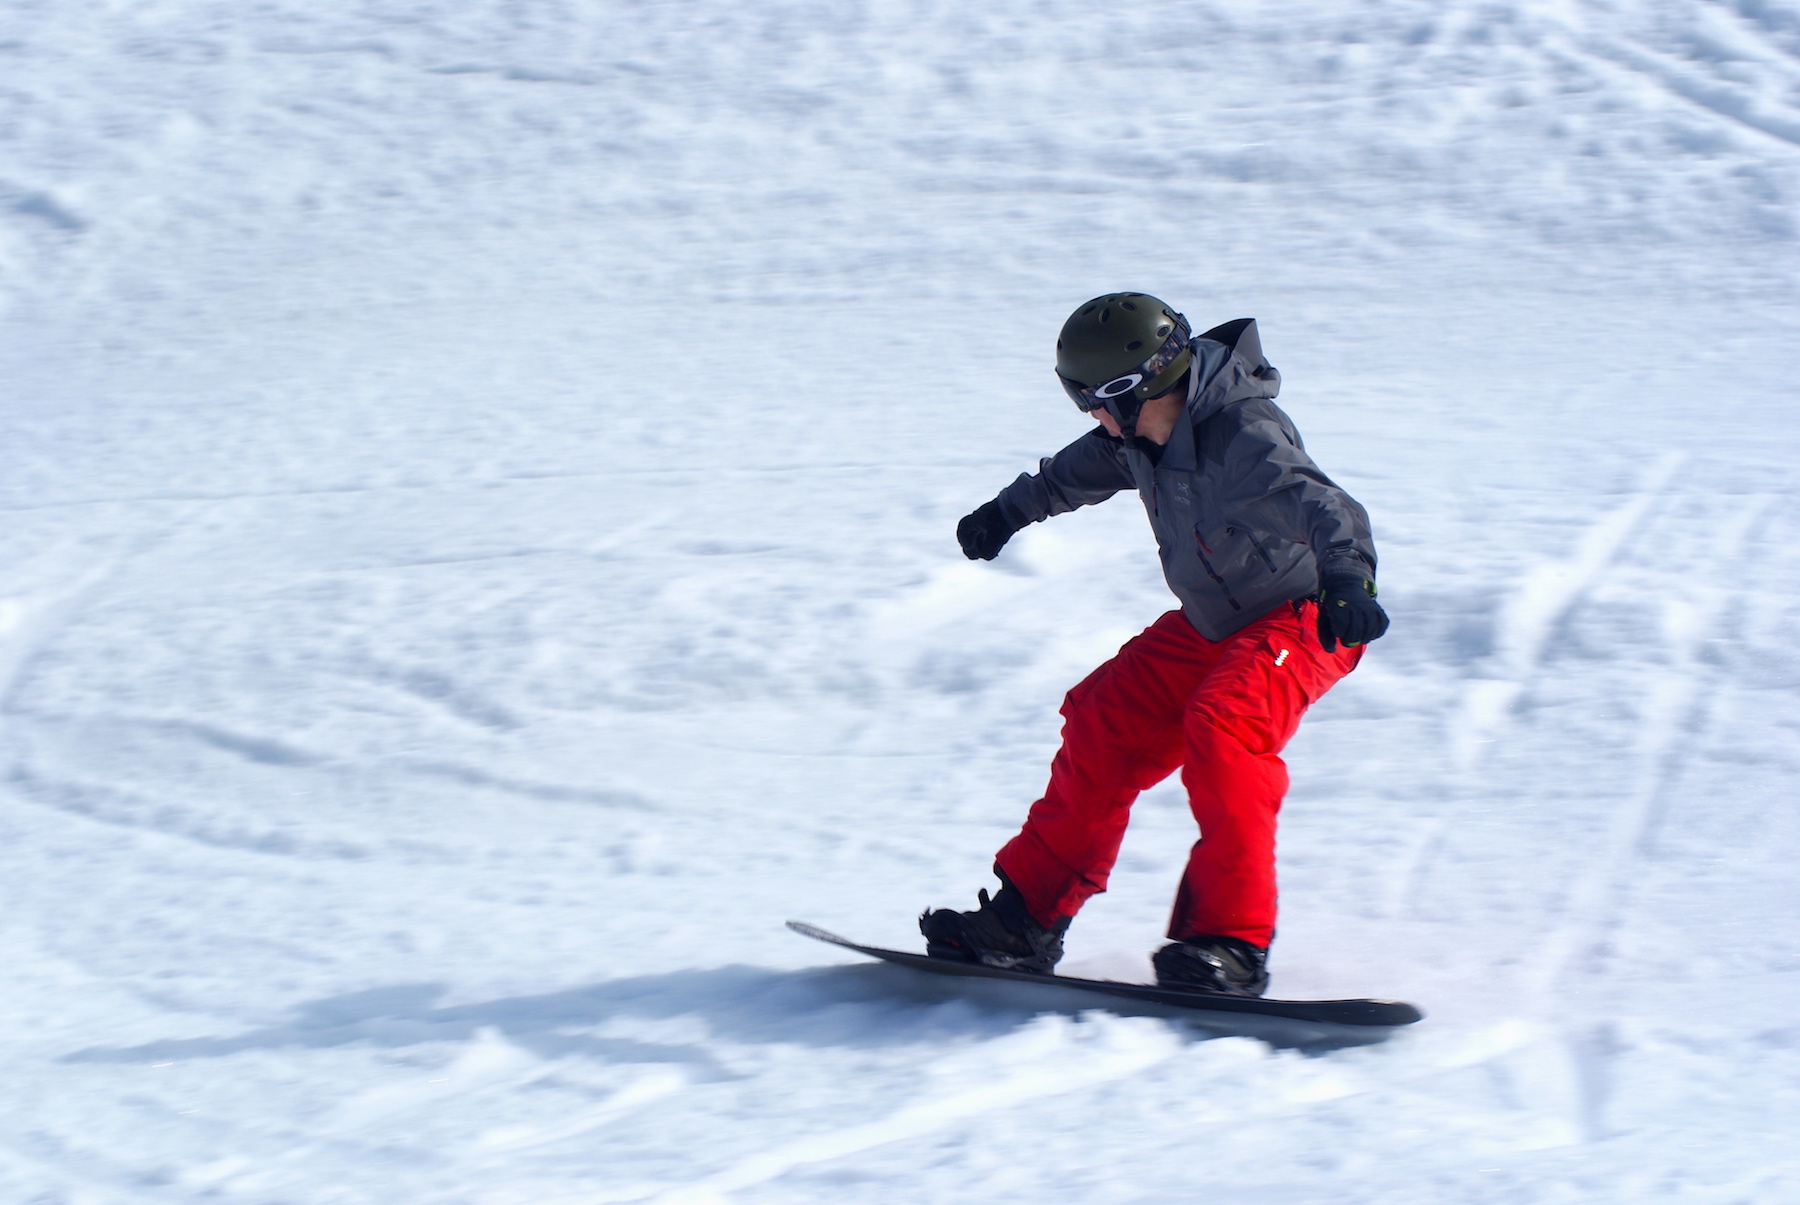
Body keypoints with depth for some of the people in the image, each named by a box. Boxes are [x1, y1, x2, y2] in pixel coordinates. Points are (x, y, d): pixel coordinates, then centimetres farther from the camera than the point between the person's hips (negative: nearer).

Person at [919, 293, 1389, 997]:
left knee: (1221, 726, -32)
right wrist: (1011, 510, 34)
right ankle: (1027, 919, 13)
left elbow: (1318, 505, -47)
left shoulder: (1245, 441, -30)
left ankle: (1233, 942, -31)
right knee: (1104, 724, 4)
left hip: (1306, 615, -9)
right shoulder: (1146, 434, -4)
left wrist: (1346, 580, -66)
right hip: (1214, 622, 9)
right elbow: (1087, 467, 19)